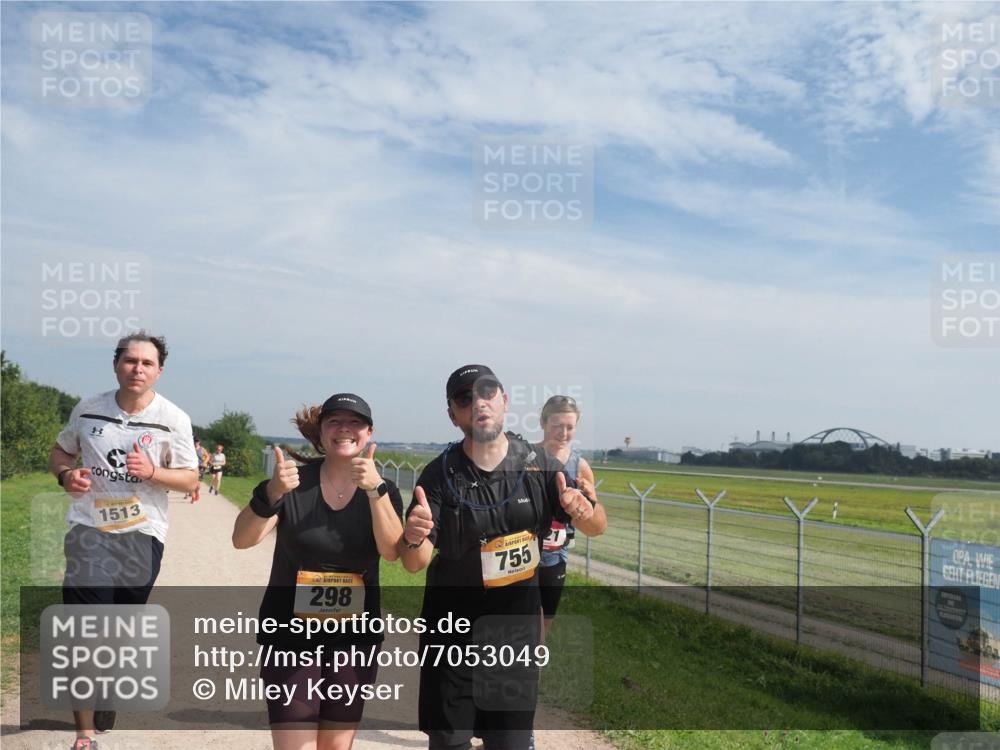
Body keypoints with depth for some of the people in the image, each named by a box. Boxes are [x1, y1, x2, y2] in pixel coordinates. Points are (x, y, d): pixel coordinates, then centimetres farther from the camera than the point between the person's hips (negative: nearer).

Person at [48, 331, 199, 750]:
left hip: (142, 535, 0)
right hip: (89, 530, 0)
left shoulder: (173, 420, -6)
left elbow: (190, 479, -3)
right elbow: (60, 451, 15)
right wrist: (65, 474, -8)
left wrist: (152, 472, -22)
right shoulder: (88, 410, 1)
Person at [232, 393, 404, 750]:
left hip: (355, 640, 2)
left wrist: (375, 489, -32)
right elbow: (242, 539, -19)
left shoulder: (383, 490, -1)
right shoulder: (293, 481, -7)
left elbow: (392, 551, -18)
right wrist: (271, 494, -38)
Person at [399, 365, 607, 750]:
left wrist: (584, 510, -25)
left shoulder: (538, 466, -7)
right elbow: (415, 564, -14)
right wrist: (413, 539, -38)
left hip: (517, 628, 1)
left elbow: (598, 527, -1)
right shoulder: (439, 475, -11)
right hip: (452, 631, -1)